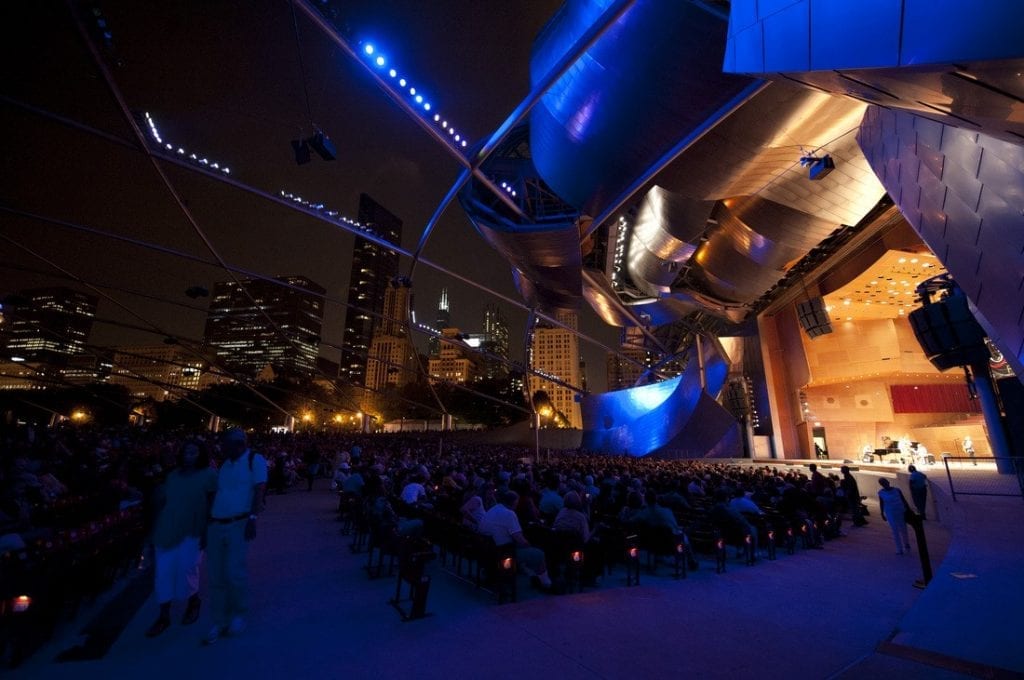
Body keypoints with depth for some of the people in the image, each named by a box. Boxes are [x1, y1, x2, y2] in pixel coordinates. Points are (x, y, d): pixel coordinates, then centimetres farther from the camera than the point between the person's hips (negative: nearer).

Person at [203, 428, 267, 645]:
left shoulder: (255, 460, -5)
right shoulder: (224, 464, 16)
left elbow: (259, 491, -12)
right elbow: (216, 493, 18)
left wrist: (252, 518, -20)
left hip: (239, 523, -6)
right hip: (215, 525, 6)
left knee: (233, 571, -6)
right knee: (215, 576, 8)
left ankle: (239, 615, 18)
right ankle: (219, 622, 23)